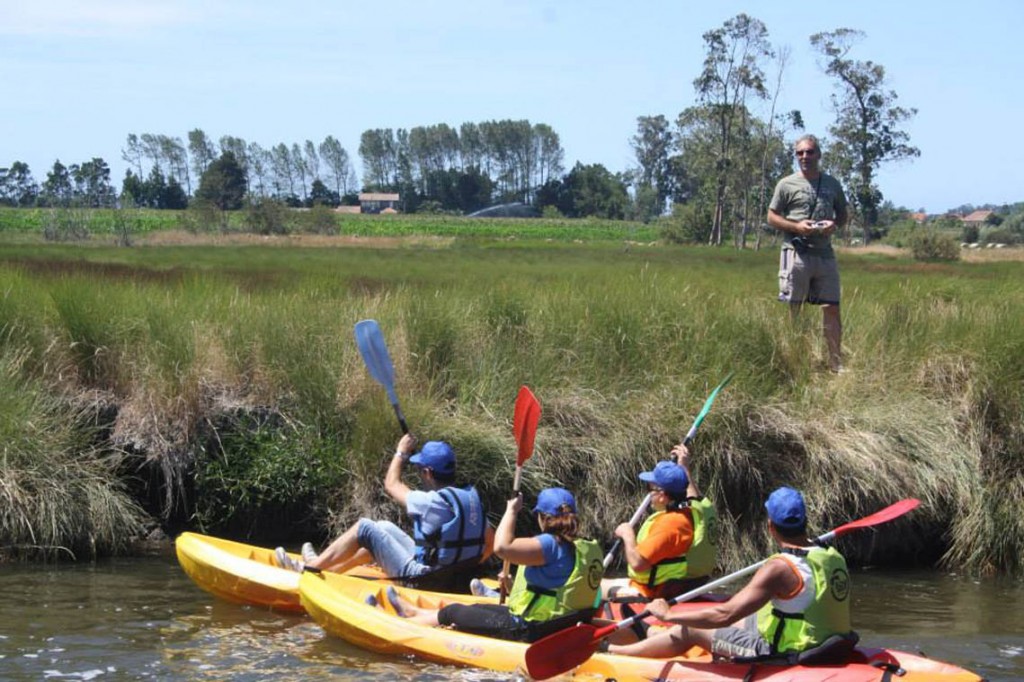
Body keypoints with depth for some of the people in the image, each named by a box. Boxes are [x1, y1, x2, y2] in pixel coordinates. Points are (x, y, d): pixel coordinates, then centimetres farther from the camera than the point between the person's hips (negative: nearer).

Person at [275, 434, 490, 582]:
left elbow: (392, 485, -3)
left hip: (420, 577, -8)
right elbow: (490, 540, 6)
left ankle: (312, 567, 13)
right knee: (384, 528, 22)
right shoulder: (471, 498, 0)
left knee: (365, 528, 0)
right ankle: (329, 568, 30)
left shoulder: (432, 502, -21)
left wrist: (401, 452, 11)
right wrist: (464, 566, 16)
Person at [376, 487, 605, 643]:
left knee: (451, 614, 12)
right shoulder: (590, 549, 2)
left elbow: (502, 547, -34)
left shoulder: (551, 545, -24)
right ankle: (412, 612, 52)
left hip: (529, 632, -9)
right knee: (475, 609, 29)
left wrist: (511, 510, -17)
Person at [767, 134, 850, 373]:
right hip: (796, 253, -3)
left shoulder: (832, 184, 13)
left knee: (832, 308, 2)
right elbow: (772, 217, 3)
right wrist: (796, 226, -13)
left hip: (825, 254, 3)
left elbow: (843, 214, 21)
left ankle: (837, 363, 7)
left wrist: (835, 224, -3)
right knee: (793, 309, 0)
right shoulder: (787, 185, 2)